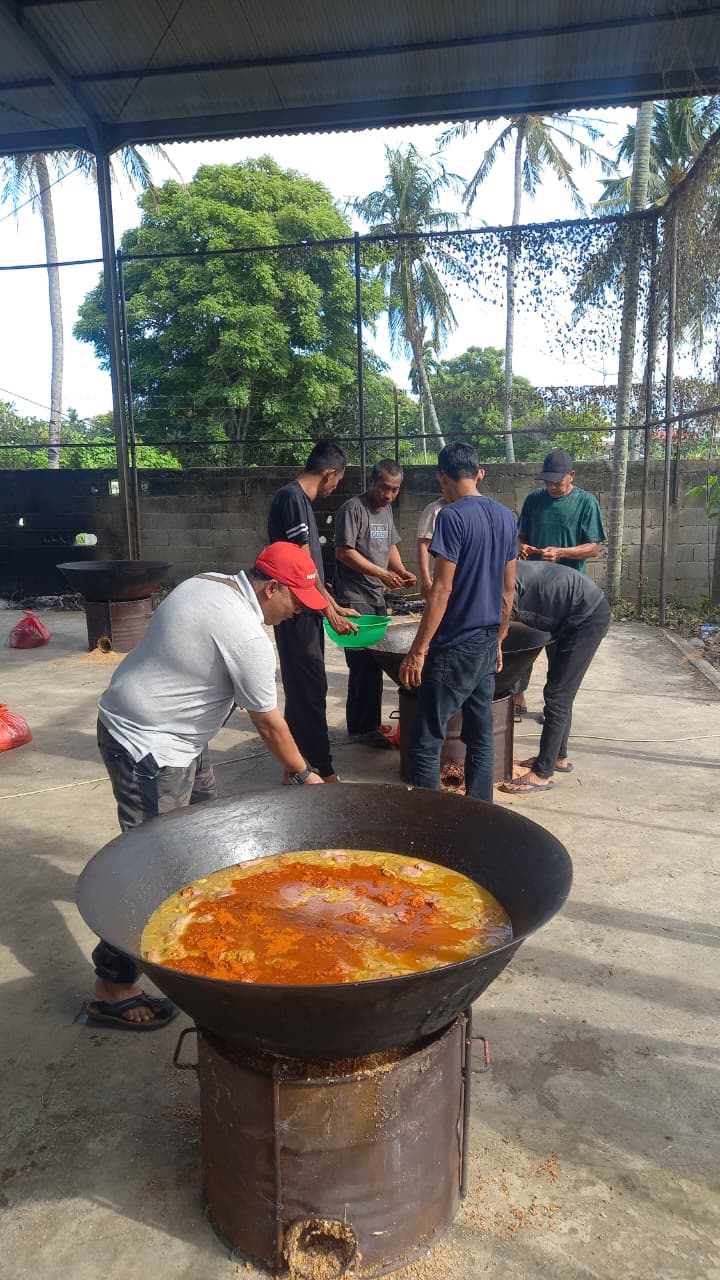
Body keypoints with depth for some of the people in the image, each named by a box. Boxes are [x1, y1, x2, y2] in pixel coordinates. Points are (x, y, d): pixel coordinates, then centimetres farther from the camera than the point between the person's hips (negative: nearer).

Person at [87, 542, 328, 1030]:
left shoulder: (210, 583, 3)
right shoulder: (247, 635, -24)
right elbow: (269, 723, -15)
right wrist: (304, 774, -1)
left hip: (155, 727, 10)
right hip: (146, 744, -10)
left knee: (202, 802, 25)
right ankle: (113, 989, 3)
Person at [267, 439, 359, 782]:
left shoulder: (300, 499, 15)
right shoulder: (292, 498, -16)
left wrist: (336, 606, 20)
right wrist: (330, 613, -12)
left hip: (306, 613, 10)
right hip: (298, 613, -10)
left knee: (303, 690, 15)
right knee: (311, 690, -4)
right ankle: (324, 772, 4)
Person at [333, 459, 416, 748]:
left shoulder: (386, 510, 15)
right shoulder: (353, 508, -10)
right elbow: (344, 552, -15)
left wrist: (402, 572, 4)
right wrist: (382, 573, -18)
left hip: (377, 598, 8)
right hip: (354, 599, -8)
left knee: (374, 664, 10)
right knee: (363, 665, -6)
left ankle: (367, 725, 19)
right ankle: (362, 727, 3)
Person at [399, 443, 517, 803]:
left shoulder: (453, 516, -14)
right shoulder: (506, 516, 9)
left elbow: (442, 590, -19)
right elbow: (507, 590, 14)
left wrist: (417, 651, -15)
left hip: (454, 648, -8)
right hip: (487, 645, 8)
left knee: (426, 742, 0)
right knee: (481, 737, 15)